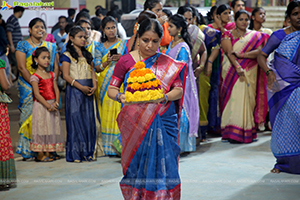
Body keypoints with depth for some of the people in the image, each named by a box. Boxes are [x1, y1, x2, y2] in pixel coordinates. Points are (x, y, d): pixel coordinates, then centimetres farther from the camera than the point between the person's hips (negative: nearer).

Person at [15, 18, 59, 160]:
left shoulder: (51, 46, 12)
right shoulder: (22, 45, 1)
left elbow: (56, 67, 9)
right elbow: (22, 68, -7)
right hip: (28, 87, -3)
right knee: (30, 115, -6)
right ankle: (28, 150, 0)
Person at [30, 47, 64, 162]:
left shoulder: (51, 75, 12)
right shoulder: (35, 77, -8)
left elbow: (56, 90, 7)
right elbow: (37, 94, -15)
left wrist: (56, 103, -9)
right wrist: (48, 105, -19)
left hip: (52, 105, 6)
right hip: (41, 106, -6)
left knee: (53, 128, 7)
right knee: (42, 128, -5)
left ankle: (49, 152, 15)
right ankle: (40, 154, 0)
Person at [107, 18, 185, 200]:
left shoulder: (169, 64, 8)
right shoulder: (126, 61, 3)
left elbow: (179, 89, 3)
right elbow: (111, 89, 3)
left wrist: (165, 97, -19)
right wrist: (119, 96, -20)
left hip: (162, 122, 1)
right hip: (135, 123, -1)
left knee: (162, 164, -3)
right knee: (136, 164, 1)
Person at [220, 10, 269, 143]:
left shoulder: (256, 36, 12)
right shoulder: (228, 35, 7)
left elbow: (259, 51, -4)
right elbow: (229, 52, -8)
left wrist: (240, 54, -15)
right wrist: (238, 67, -23)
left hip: (250, 72, 2)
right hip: (232, 71, -2)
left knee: (248, 100, -1)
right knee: (234, 99, -10)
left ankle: (248, 132, 2)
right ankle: (233, 133, -10)